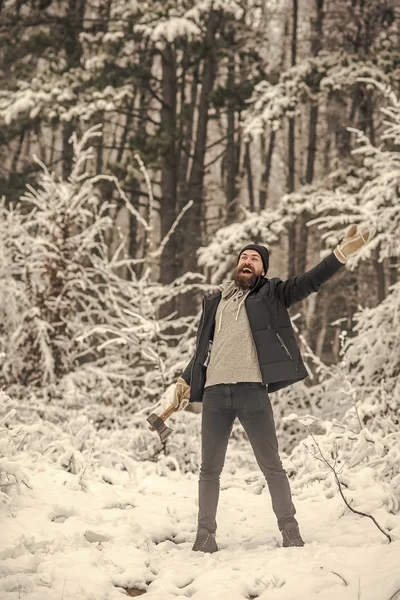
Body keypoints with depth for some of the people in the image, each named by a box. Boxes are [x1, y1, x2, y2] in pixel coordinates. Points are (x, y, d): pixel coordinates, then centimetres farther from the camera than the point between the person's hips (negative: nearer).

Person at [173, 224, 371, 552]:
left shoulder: (271, 293, 10)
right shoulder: (214, 302, 19)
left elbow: (309, 281, -3)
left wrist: (342, 253, -14)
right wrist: (186, 381, 21)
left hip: (252, 390, -3)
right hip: (214, 391, 3)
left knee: (272, 466, 1)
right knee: (210, 469, 7)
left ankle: (290, 531, 9)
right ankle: (205, 534, 15)